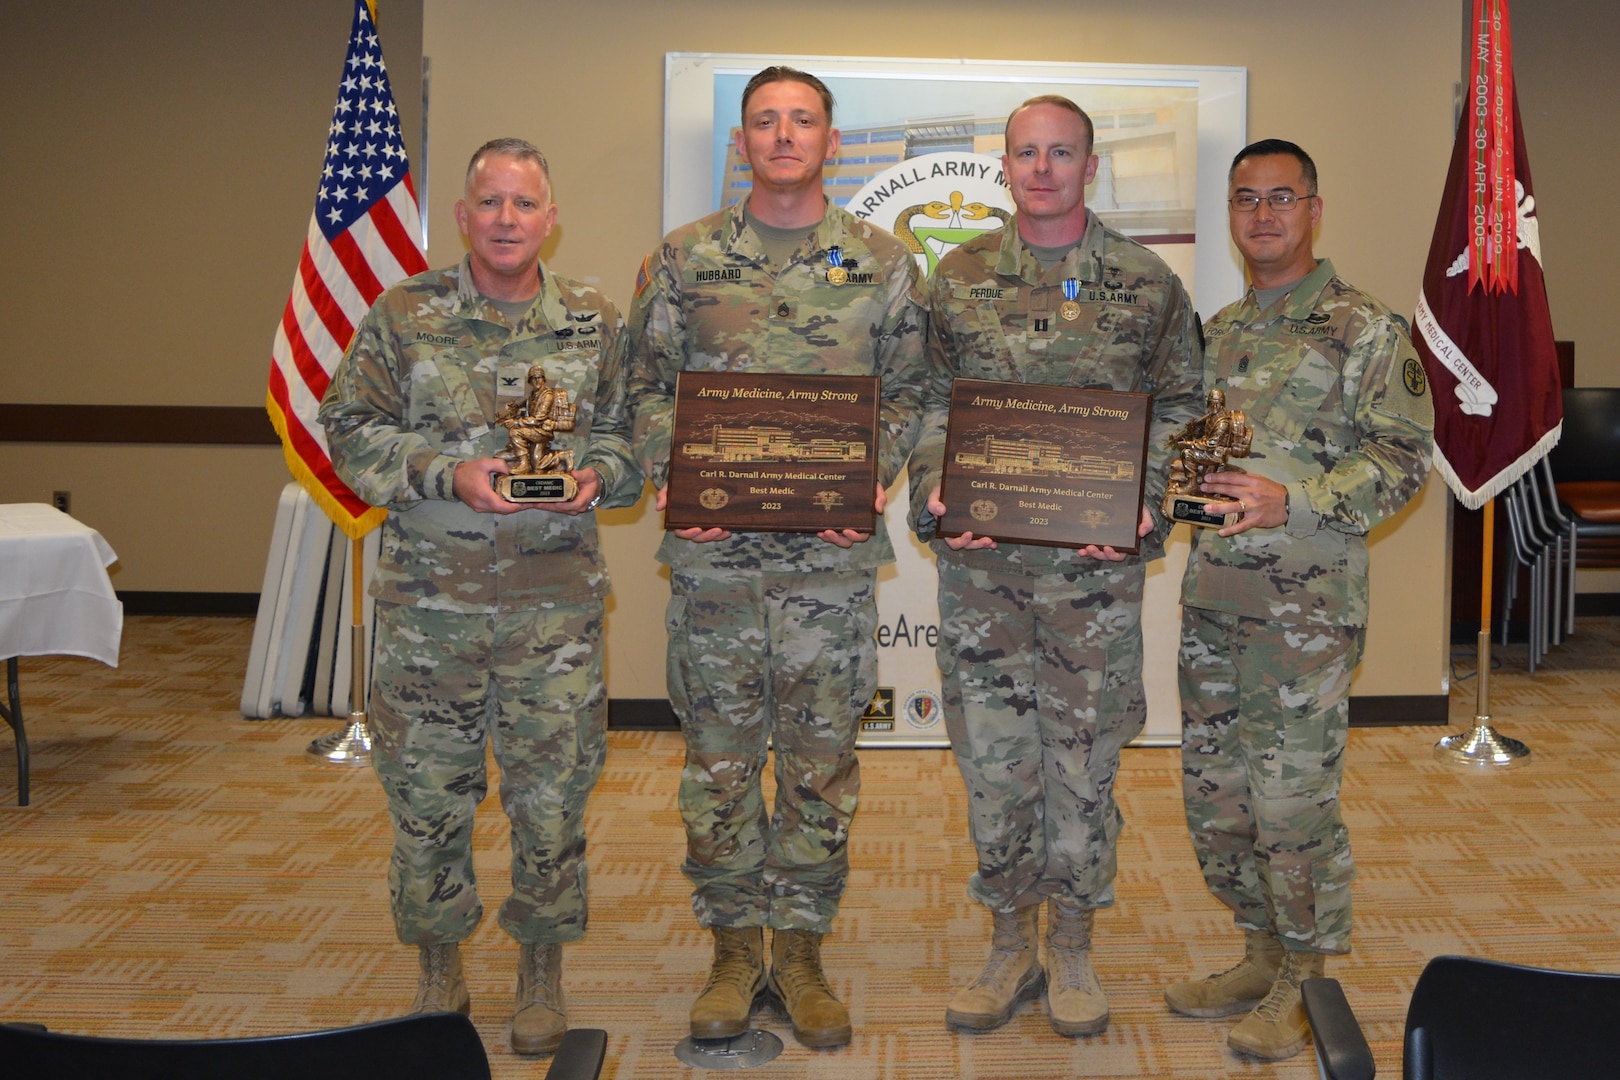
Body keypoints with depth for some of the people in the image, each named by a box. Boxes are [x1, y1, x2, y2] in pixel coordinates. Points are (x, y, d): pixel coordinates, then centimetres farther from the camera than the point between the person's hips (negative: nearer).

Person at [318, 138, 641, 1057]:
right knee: (427, 787, 8)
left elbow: (631, 433, 10)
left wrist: (596, 477, -11)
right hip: (428, 597, 0)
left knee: (552, 789, 5)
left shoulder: (596, 324, 6)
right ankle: (439, 966, 27)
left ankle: (543, 967, 24)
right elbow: (354, 429, 1)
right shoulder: (404, 316, 3)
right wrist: (448, 474, -13)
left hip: (557, 601, 0)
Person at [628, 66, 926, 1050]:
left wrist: (870, 484, -9)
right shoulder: (684, 259, 7)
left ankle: (802, 948, 21)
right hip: (714, 550, 0)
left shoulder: (883, 264, 7)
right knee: (719, 756, 7)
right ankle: (735, 947, 22)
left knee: (822, 758, 6)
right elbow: (649, 385, 8)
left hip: (834, 553, 0)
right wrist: (672, 480, -8)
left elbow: (907, 393, 7)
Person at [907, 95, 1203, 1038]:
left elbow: (1180, 409, 6)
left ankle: (1073, 947, 22)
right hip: (982, 558, 2)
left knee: (1084, 755, 6)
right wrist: (937, 495, -7)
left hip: (1096, 562, -1)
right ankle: (1011, 945, 23)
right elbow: (930, 405, 9)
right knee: (992, 753, 6)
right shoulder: (958, 279, 7)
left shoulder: (1147, 284, 3)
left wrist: (1143, 506, -9)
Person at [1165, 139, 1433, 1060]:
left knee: (1295, 800, -2)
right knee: (1215, 794, 11)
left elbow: (1405, 457, -10)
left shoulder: (1365, 329, -5)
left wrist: (1293, 501, -20)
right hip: (1213, 596, 7)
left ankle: (1306, 983, 16)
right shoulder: (1219, 331, 16)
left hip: (1308, 604, -7)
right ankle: (1263, 956, 29)